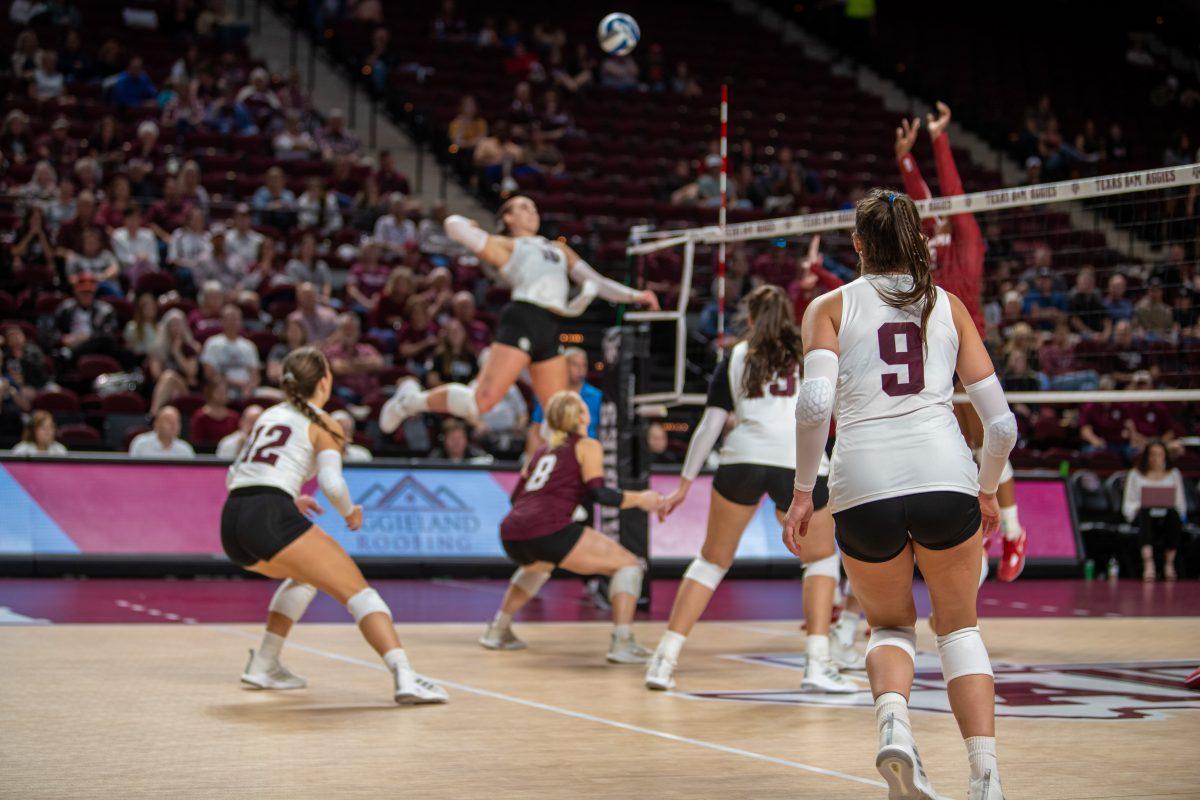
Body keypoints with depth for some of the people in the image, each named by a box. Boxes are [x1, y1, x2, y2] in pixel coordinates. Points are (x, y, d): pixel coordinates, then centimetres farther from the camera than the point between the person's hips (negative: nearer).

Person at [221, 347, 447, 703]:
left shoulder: (268, 416, 26)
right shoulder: (323, 425, 7)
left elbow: (234, 476, 30)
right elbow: (332, 485, -7)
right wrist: (350, 512, 12)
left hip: (231, 523, 7)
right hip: (271, 517, -7)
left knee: (305, 574, 34)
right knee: (357, 590, -7)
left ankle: (264, 666, 27)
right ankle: (404, 676, -26)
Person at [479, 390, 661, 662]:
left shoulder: (542, 449, 26)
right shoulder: (587, 446, 9)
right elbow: (599, 494, -5)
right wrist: (639, 499, 7)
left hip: (511, 535, 7)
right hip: (549, 531, -7)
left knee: (538, 566, 41)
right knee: (629, 565, 6)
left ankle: (498, 630, 33)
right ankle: (622, 643, -9)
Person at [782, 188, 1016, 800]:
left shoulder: (831, 306, 12)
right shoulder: (948, 305, 17)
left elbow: (814, 404, -6)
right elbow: (1001, 424, 12)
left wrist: (803, 490, 4)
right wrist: (988, 491, 28)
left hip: (862, 482, 0)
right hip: (943, 474, 1)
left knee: (890, 624, 23)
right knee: (958, 627, 21)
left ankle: (893, 722, -7)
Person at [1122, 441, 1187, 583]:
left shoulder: (1174, 474, 20)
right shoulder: (1135, 475, 15)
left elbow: (1180, 502, 14)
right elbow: (1128, 503, 9)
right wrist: (1139, 507, -13)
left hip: (1168, 514, 1)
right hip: (1143, 515, -1)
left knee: (1173, 515, -37)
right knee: (1146, 514, -39)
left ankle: (1169, 563, -33)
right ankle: (1148, 563, -54)